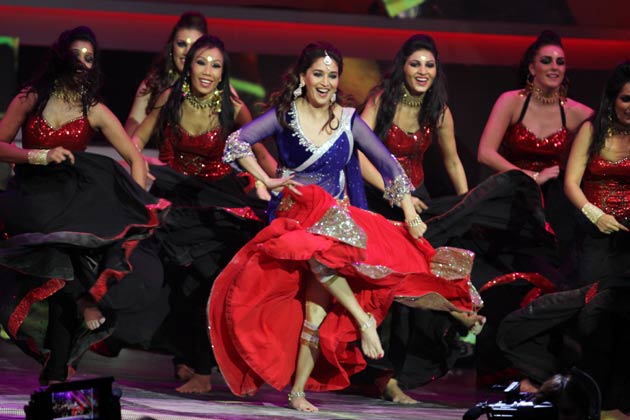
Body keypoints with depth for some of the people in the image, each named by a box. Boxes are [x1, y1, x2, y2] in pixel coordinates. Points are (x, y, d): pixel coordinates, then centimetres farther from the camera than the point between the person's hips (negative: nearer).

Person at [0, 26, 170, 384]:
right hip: (29, 196, -1)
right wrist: (42, 156, -13)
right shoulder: (31, 98, 6)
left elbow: (135, 159, 4)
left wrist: (139, 208, -8)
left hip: (71, 198, 1)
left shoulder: (95, 112, 7)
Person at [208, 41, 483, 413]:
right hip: (294, 214, -1)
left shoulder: (348, 121, 6)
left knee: (318, 306, -19)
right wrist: (267, 181, -13)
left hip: (336, 213, 1)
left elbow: (388, 164, 5)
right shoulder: (285, 115, 2)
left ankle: (299, 391, -14)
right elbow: (238, 143, -5)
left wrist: (410, 215, -3)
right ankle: (364, 320, -30)